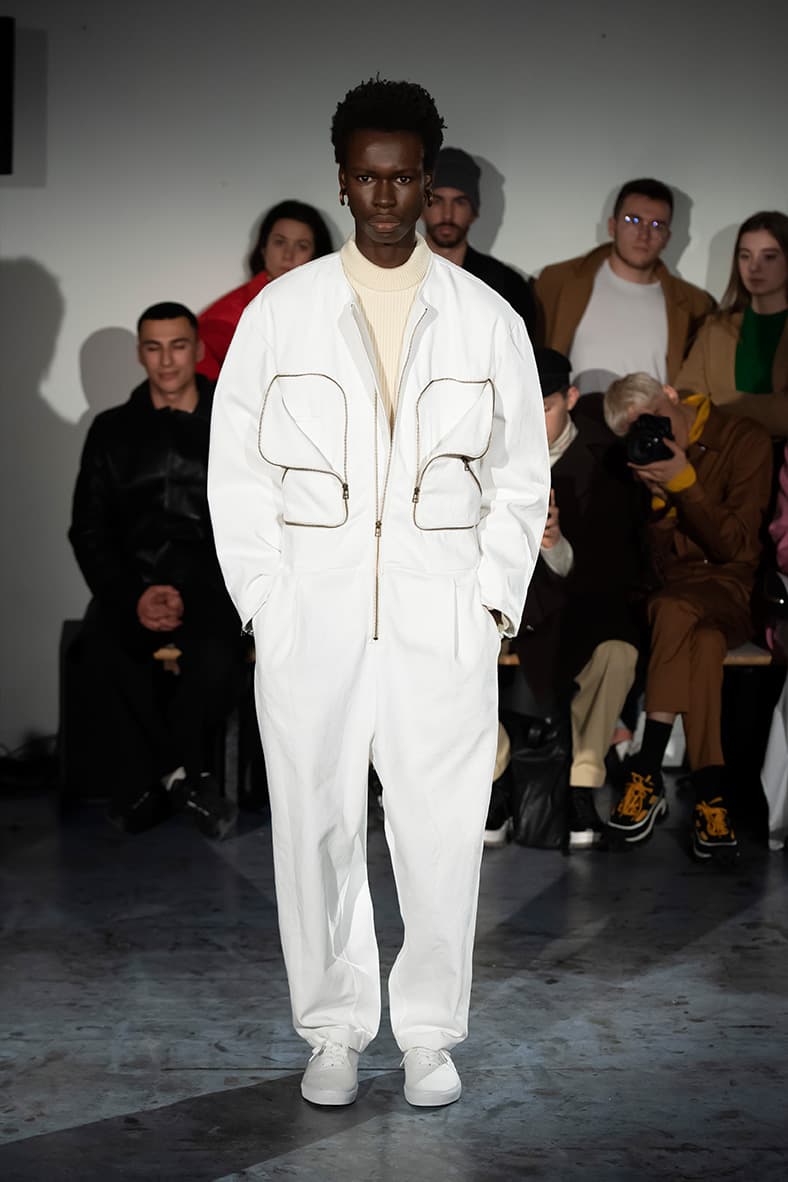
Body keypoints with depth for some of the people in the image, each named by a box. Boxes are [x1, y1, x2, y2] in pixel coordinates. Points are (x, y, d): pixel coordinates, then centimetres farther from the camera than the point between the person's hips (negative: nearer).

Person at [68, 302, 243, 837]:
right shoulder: (112, 430, 15)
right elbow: (89, 531, 10)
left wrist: (192, 594, -10)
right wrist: (133, 596, -8)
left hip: (211, 586, -1)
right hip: (131, 585, 1)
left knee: (218, 658, -34)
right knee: (102, 656, -32)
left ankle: (150, 782, -10)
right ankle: (186, 776, -14)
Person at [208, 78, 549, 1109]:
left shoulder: (487, 320, 6)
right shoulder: (279, 313, 4)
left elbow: (520, 476, 10)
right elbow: (237, 471, 5)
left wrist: (495, 598, 1)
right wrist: (264, 599, -2)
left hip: (445, 626, 0)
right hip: (310, 625, 0)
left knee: (443, 833, 2)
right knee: (316, 830, 5)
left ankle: (430, 1032, 19)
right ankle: (334, 1030, 21)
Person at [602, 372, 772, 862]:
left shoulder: (746, 441, -2)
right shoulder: (641, 457, 6)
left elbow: (736, 547, -8)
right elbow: (653, 559, 3)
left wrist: (683, 483, -18)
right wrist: (658, 499, -15)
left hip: (727, 589, -2)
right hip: (660, 591, 2)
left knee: (676, 610, -36)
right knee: (704, 642, -35)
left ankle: (647, 777, -33)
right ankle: (711, 799, -35)